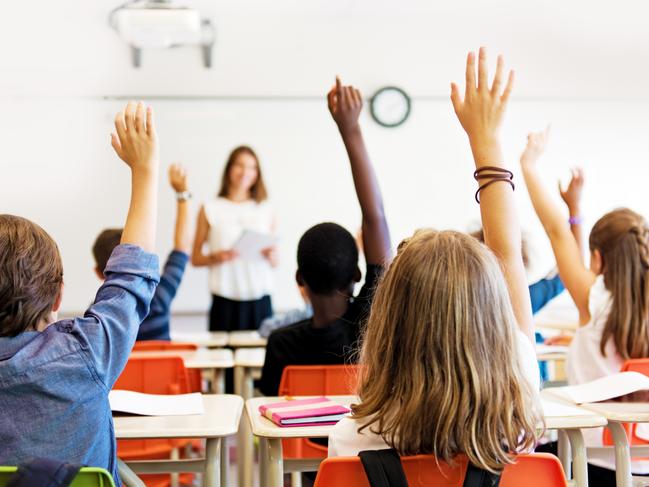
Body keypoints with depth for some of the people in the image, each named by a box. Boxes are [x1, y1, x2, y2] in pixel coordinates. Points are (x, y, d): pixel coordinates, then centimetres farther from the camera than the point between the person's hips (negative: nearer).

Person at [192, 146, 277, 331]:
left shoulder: (265, 210, 12)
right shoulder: (210, 209, 5)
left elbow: (275, 262, 15)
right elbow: (196, 258, 6)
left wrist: (271, 255, -6)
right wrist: (216, 257, -12)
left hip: (260, 300, 2)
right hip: (225, 300, -2)